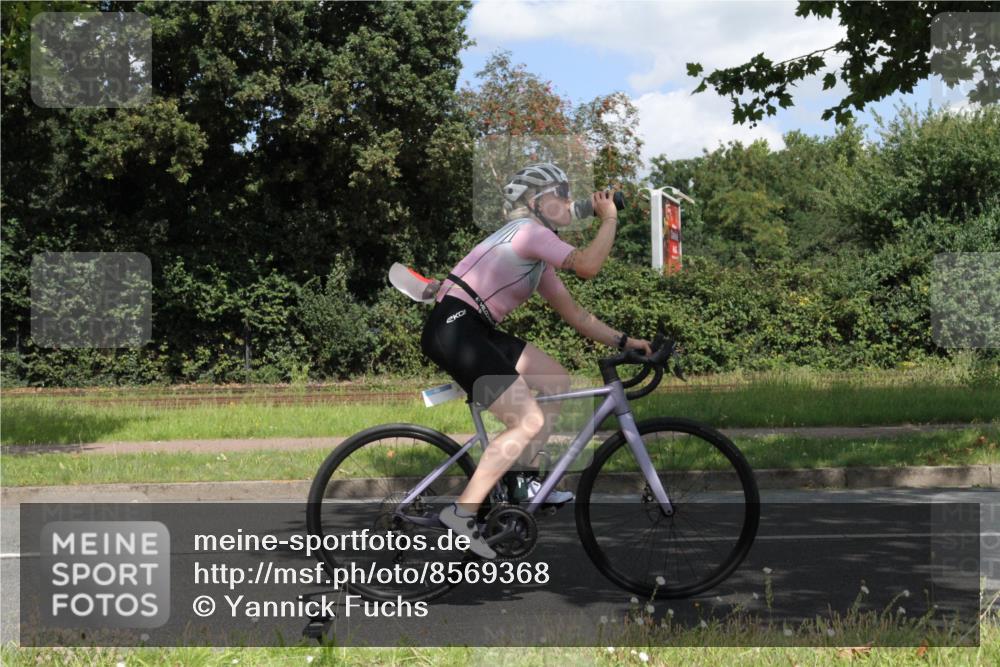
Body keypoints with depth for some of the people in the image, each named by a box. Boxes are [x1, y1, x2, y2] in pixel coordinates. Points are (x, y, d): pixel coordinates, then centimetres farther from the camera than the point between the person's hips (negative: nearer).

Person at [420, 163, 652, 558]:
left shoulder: (537, 257, 22)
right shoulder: (527, 230, -8)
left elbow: (572, 313, 24)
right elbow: (587, 266, -19)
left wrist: (621, 341, 19)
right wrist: (610, 219, -7)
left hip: (475, 331, 10)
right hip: (453, 331, -10)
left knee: (556, 381, 15)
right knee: (529, 421, -15)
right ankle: (462, 512, -13)